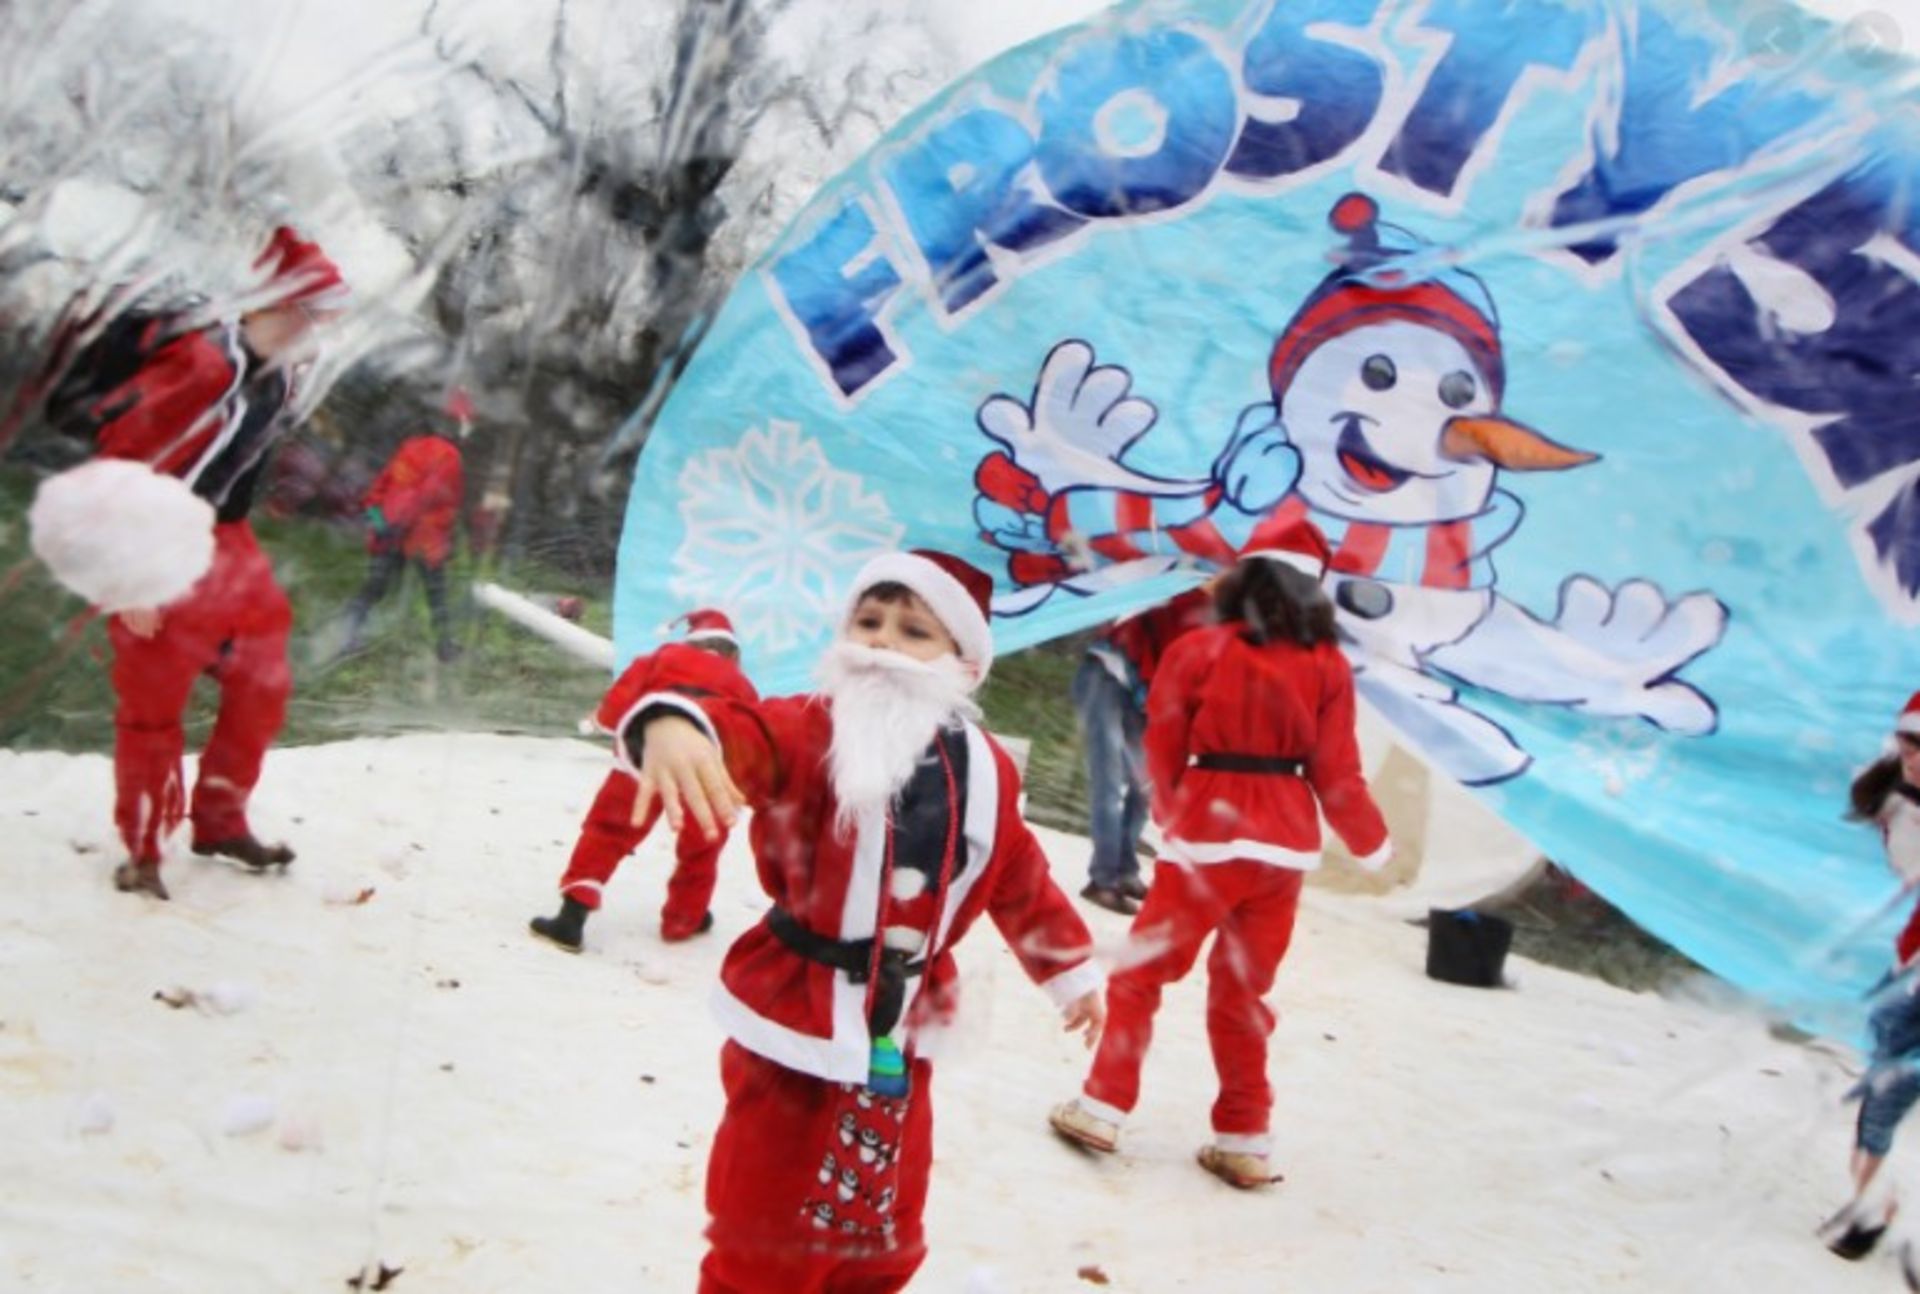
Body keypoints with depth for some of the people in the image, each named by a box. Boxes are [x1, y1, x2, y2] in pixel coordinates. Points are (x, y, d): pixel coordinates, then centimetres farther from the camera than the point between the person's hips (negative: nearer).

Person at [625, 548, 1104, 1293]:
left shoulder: (984, 771, 1)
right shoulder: (810, 731, -15)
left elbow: (1022, 882, 15)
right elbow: (742, 734, -38)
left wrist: (1072, 969, 24)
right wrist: (676, 723, -61)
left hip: (902, 1035, 5)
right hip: (798, 1022, -4)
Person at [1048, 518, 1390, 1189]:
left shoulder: (1198, 651, -5)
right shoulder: (1328, 667, -1)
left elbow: (1164, 751, 1)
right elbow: (1335, 772, 0)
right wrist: (1371, 843, 17)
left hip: (1206, 834, -3)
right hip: (1286, 841, 3)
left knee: (1142, 970, 11)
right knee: (1243, 991, 14)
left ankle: (1103, 1106, 13)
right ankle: (1243, 1140, 19)